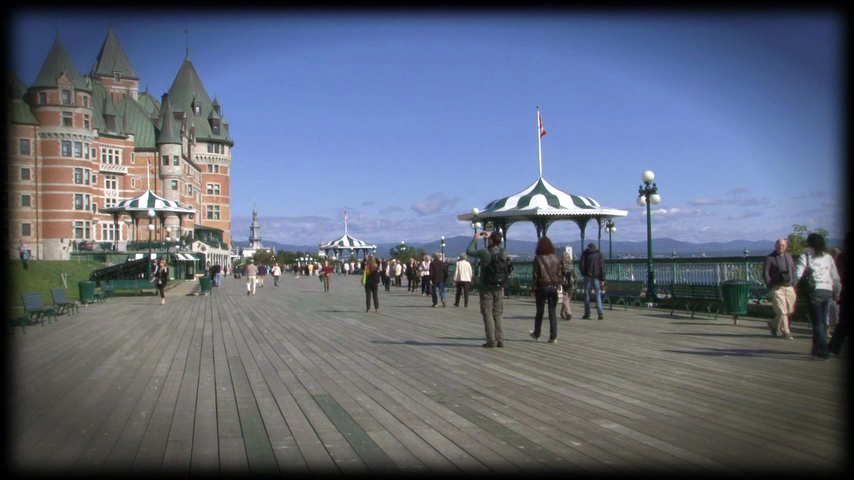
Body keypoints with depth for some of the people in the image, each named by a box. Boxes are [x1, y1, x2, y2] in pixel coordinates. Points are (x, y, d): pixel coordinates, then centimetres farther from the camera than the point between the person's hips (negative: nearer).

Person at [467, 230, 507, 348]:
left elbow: (469, 251, -3)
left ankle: (491, 341, -1)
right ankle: (500, 340, 10)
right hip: (499, 288, 4)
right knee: (497, 315, 13)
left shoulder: (485, 252, -16)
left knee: (488, 315, 1)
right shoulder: (503, 252, -2)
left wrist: (475, 239, 9)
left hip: (486, 288, -4)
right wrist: (490, 236, 24)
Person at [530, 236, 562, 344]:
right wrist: (557, 284, 7)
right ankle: (553, 337, 3)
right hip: (554, 286, 2)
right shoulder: (557, 258, 1)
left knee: (539, 311, 12)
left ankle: (536, 334, 25)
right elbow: (560, 273, 2)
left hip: (542, 286, -2)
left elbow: (536, 275, -7)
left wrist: (534, 289, -1)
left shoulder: (538, 258, -7)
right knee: (553, 312, 5)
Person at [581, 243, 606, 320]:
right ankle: (601, 313, -8)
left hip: (588, 276, 0)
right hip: (597, 277, 0)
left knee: (587, 295, 4)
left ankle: (587, 314, 3)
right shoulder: (600, 254, 7)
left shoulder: (584, 253, 8)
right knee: (598, 295, 2)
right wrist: (602, 279, -2)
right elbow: (602, 267, 0)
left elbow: (582, 265, 1)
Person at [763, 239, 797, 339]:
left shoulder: (789, 257, 15)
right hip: (777, 288, -6)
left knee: (790, 310, 7)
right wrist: (770, 286, -12)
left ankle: (773, 324, 26)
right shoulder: (770, 258, -2)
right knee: (782, 311, -9)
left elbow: (793, 271, 20)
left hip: (789, 287, 6)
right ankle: (785, 332, 1)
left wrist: (793, 285, 10)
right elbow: (765, 274, -6)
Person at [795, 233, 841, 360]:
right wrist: (836, 292, 21)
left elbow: (798, 273, -12)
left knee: (817, 322, -3)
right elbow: (836, 277, 14)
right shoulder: (828, 257, 14)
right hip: (828, 291, 5)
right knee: (822, 321, 14)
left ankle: (822, 350, -8)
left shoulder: (806, 255, 0)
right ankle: (818, 349, 20)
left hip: (814, 291, -5)